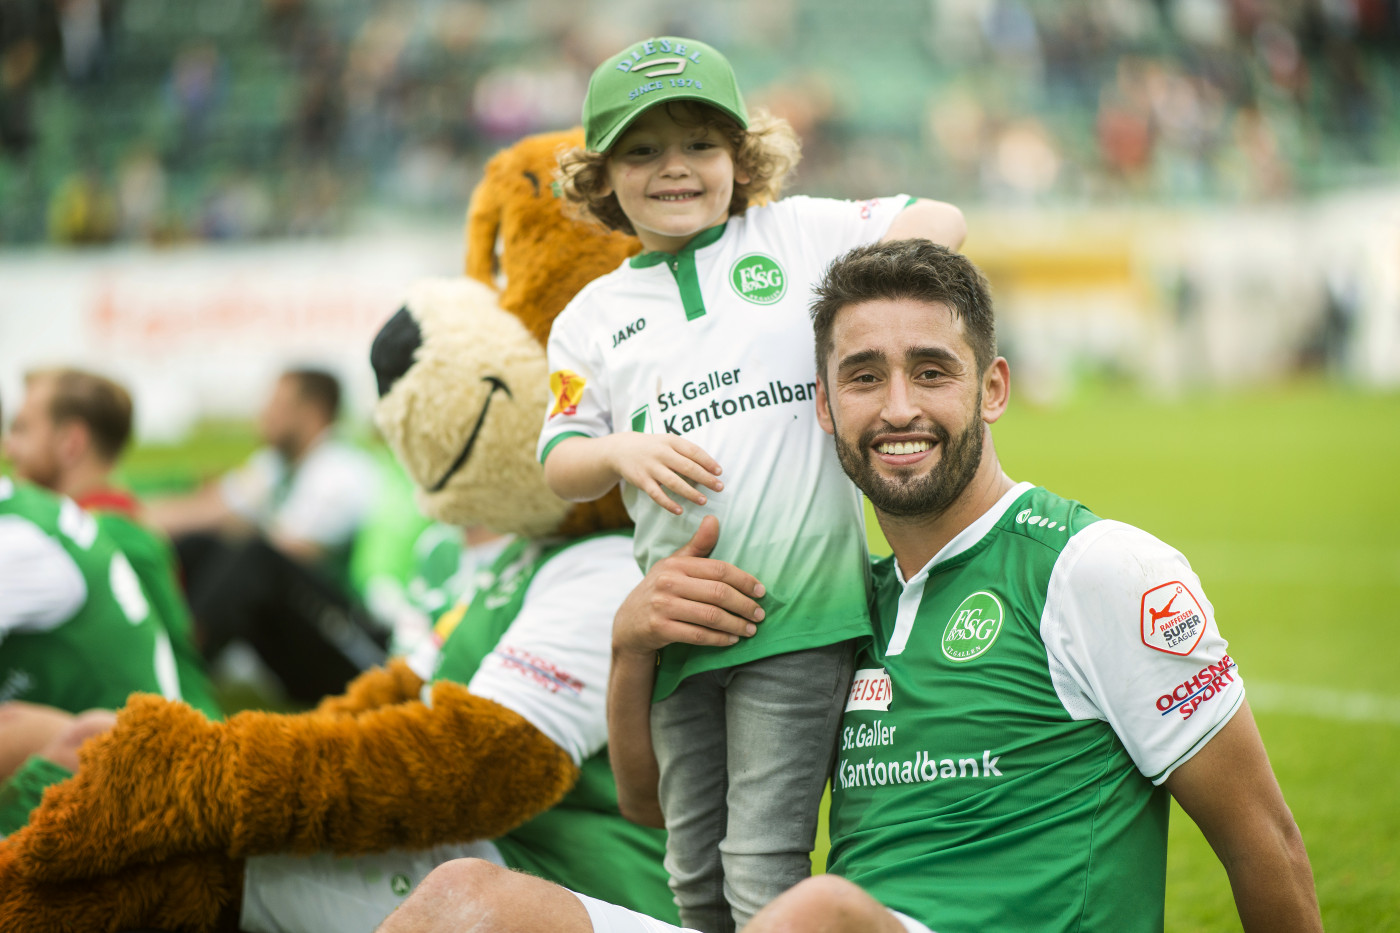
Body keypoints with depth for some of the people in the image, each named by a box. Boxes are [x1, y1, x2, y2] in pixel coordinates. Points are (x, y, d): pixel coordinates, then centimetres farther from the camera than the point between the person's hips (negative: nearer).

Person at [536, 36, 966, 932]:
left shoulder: (796, 233, 8)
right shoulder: (593, 318, 14)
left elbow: (941, 221, 7)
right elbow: (560, 464, 12)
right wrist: (624, 453, -10)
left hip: (801, 603, -4)